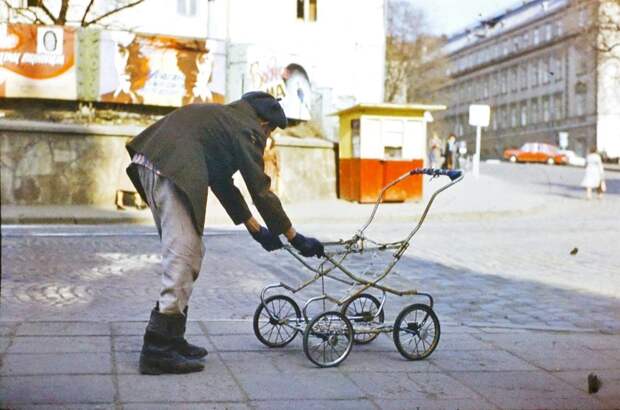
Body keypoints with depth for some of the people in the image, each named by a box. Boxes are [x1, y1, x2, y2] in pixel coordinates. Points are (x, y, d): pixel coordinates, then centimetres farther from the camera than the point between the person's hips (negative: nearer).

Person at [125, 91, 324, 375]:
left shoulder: (223, 118, 30)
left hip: (149, 165, 10)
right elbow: (261, 190, -1)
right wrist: (294, 238, 6)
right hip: (172, 171, -10)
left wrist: (254, 228, 35)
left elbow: (222, 182, 33)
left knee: (190, 255, 16)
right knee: (182, 257, -9)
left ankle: (172, 339, 21)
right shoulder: (247, 129, 2)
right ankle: (158, 350, -9)